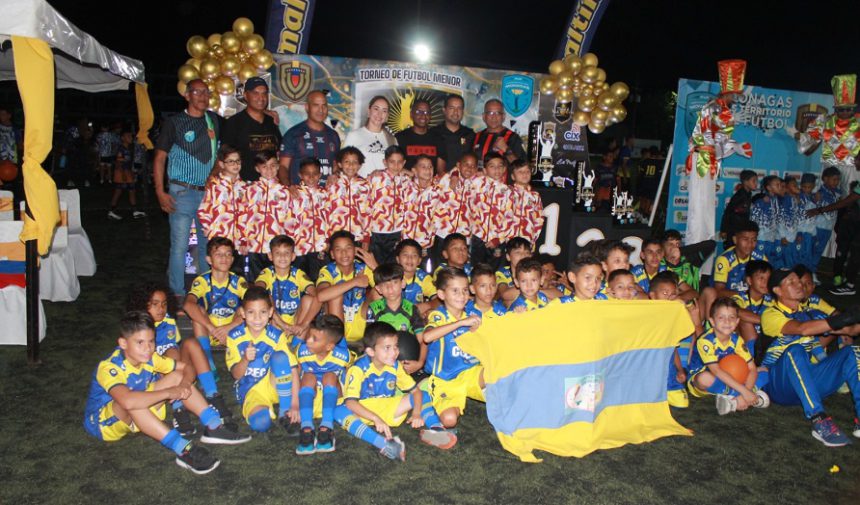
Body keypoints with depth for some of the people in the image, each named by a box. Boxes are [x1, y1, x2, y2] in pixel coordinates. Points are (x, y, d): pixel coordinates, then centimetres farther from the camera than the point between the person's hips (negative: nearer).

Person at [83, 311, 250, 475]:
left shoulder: (149, 358, -8)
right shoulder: (109, 368, -31)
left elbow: (187, 368, -1)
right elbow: (128, 401, -51)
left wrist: (185, 383, -25)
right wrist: (168, 393, -41)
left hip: (136, 416, 7)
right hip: (103, 421, -7)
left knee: (177, 377, -8)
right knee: (132, 403, -42)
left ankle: (214, 426, -16)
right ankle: (183, 450, -44)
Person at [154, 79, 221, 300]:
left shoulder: (214, 120, 10)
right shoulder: (173, 122, -1)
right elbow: (159, 158, -1)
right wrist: (160, 192, -8)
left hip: (209, 192, 4)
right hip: (182, 192, -4)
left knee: (208, 244, 9)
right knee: (180, 245, -3)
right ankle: (178, 294, 7)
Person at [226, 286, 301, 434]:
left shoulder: (277, 336, -11)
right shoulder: (234, 337, -8)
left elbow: (293, 370, -16)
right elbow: (236, 375, -7)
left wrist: (295, 404, -24)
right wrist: (245, 359, -29)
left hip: (274, 386, 1)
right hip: (250, 390, -1)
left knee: (280, 356, -31)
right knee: (260, 423, -35)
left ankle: (284, 413, -17)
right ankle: (266, 409, 4)